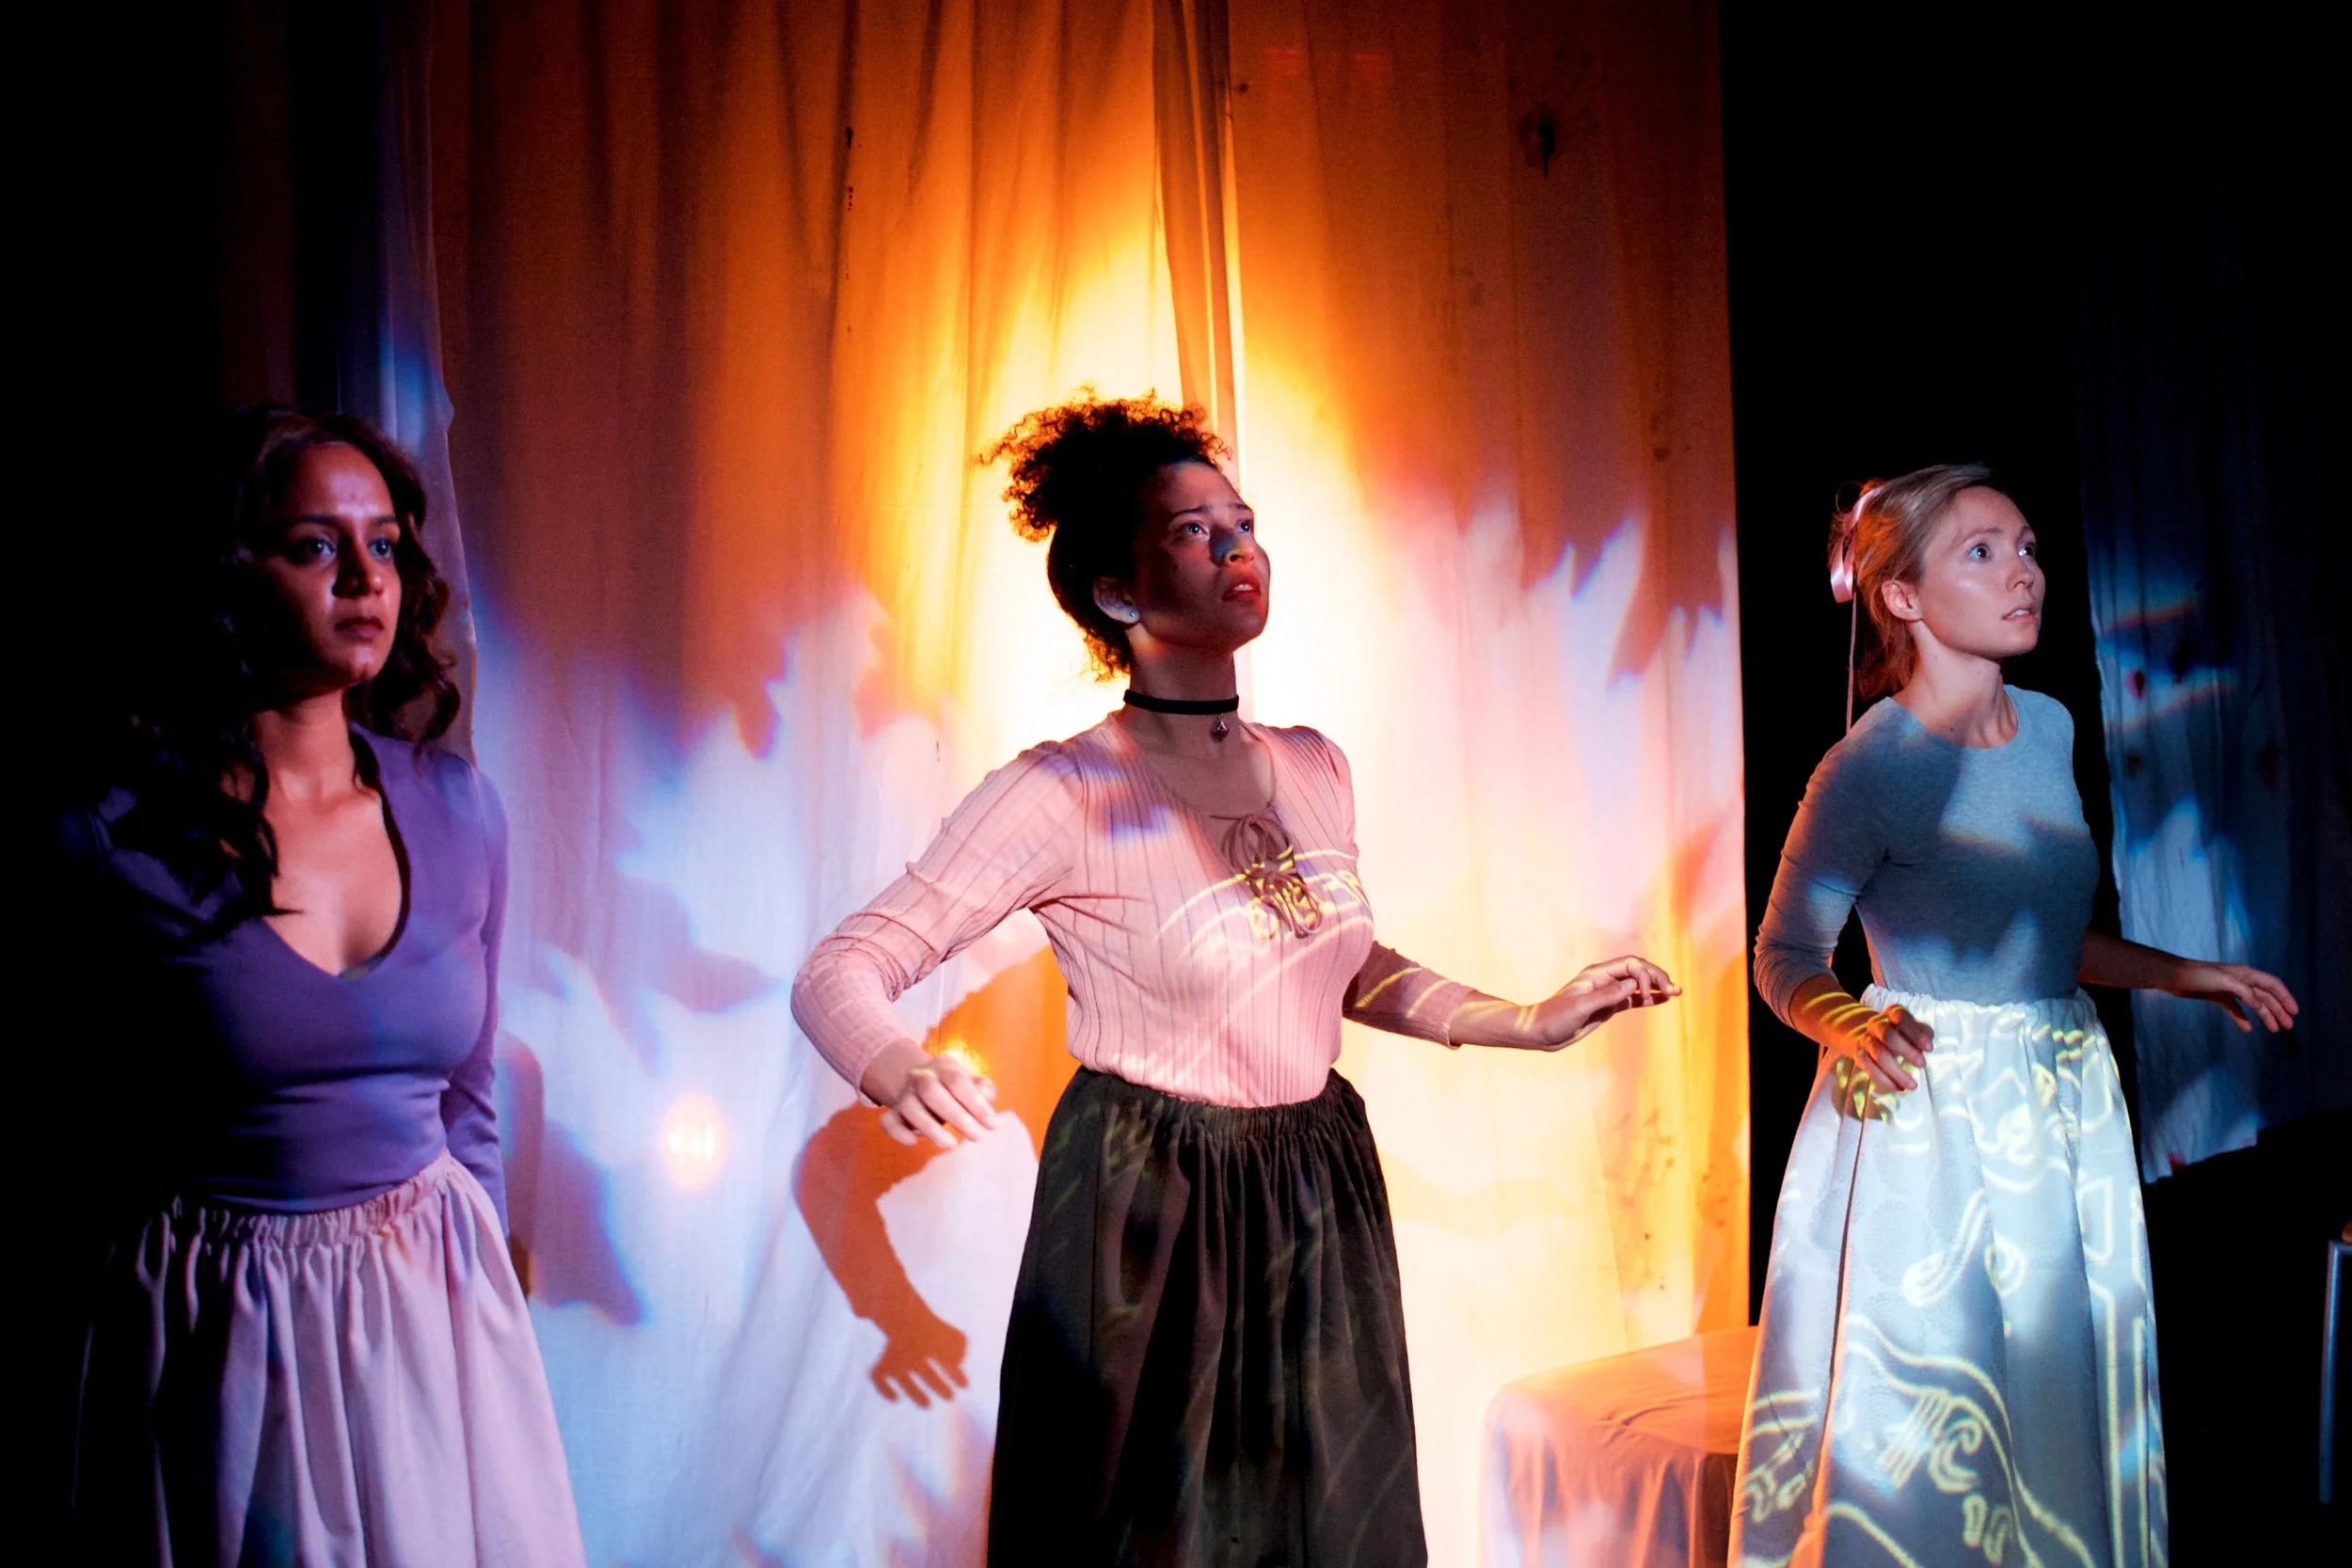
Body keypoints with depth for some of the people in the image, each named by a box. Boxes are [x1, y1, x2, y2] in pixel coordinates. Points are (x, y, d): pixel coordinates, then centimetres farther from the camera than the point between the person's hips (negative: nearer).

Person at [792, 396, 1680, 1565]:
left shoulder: (1313, 768, 4)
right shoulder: (1066, 793, -15)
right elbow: (836, 973, -17)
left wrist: (1530, 1024, 11)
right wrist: (899, 1072, -38)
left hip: (1320, 1210, 6)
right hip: (1147, 1220, -6)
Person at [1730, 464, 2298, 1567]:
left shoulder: (2049, 728, 5)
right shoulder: (1868, 770, -15)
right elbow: (1786, 955, -8)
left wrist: (2182, 975, 17)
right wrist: (1851, 1029, -27)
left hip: (2058, 1111, 7)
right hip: (1930, 1113, -7)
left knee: (2058, 1410, 13)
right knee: (1922, 1429, 0)